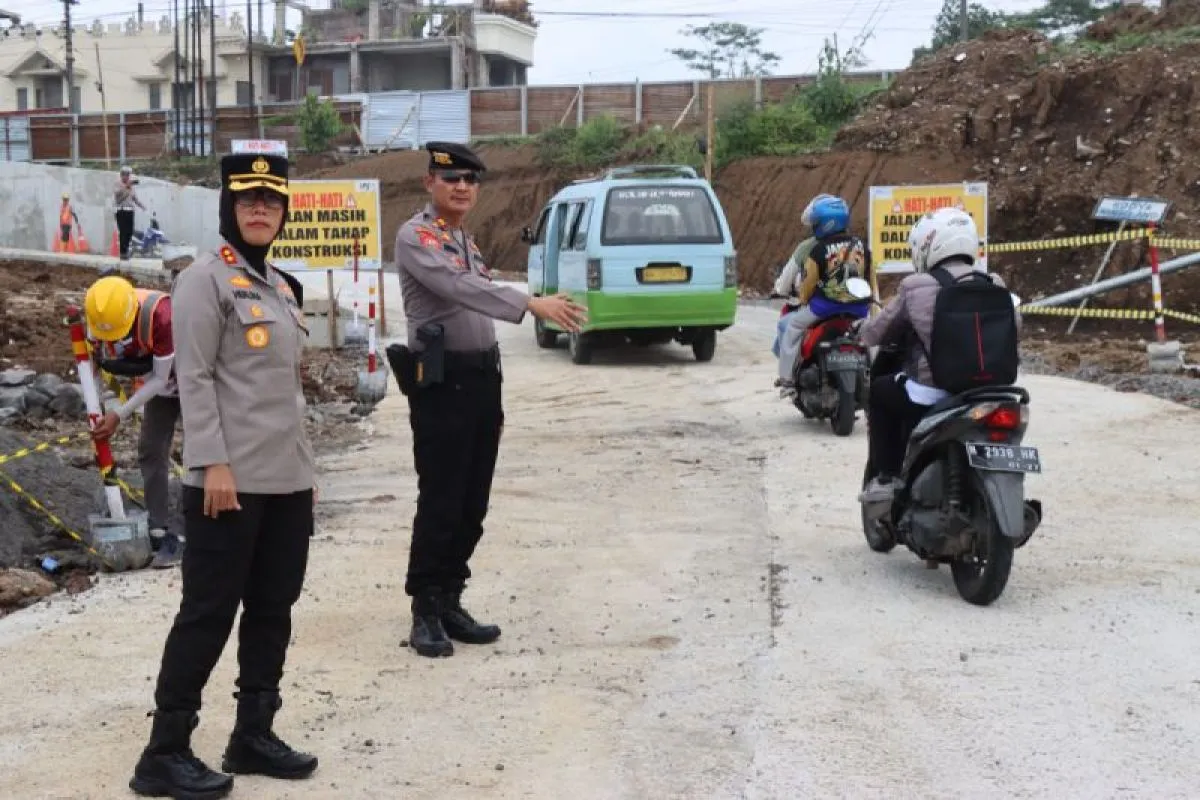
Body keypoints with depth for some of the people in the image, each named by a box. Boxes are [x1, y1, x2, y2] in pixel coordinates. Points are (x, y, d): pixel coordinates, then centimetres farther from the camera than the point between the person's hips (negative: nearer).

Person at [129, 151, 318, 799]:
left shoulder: (281, 284, 16)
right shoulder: (206, 279, -8)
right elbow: (194, 378, -14)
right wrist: (212, 463, -20)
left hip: (288, 479, 8)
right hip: (232, 479, -8)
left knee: (273, 609, 12)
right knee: (208, 613, -3)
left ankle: (253, 734, 23)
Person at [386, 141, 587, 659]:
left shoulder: (469, 241, 19)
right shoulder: (416, 236, -9)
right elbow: (459, 288, -27)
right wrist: (532, 304, -36)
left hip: (481, 376, 8)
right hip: (441, 380, -8)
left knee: (473, 503, 9)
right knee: (440, 503, -6)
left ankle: (449, 601, 19)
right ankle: (425, 611, 5)